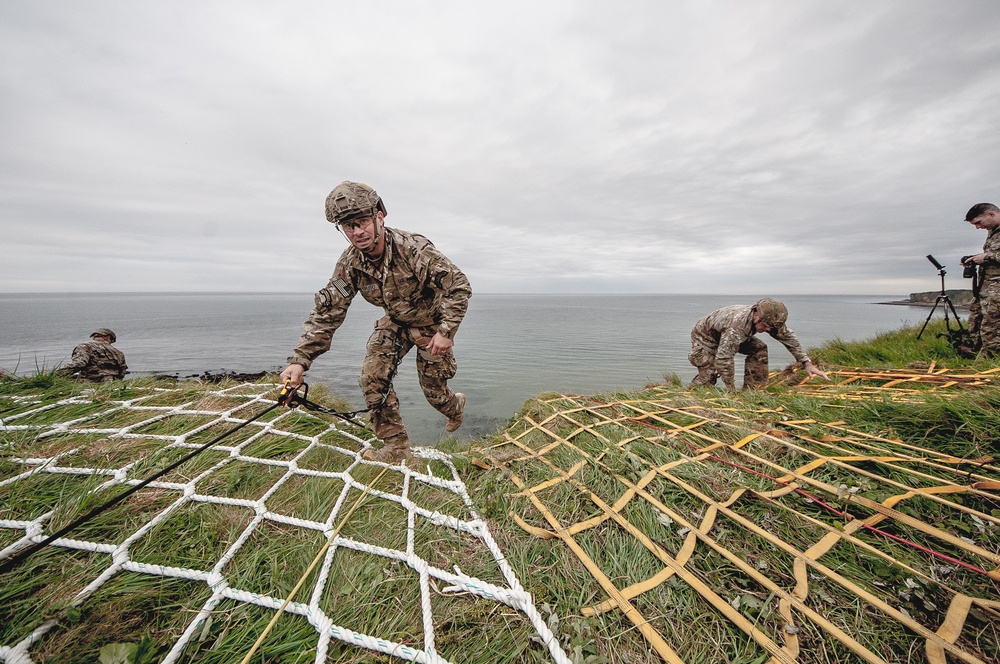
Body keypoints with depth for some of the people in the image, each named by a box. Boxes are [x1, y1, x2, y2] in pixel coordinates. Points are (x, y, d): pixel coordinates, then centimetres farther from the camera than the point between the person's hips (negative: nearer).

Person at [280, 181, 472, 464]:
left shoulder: (415, 250, -32)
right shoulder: (350, 263, -16)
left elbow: (459, 286, -26)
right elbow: (327, 311, -15)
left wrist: (446, 332, -29)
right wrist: (300, 360, -23)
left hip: (431, 324, -4)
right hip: (395, 323, 5)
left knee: (433, 390, 3)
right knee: (372, 379, -10)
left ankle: (457, 406, 42)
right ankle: (396, 447, 7)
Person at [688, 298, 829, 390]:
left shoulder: (768, 318, -17)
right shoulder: (737, 325, -43)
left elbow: (788, 337, 0)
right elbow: (723, 359, -40)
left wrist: (807, 363, -4)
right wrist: (732, 390, -30)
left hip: (725, 334, 8)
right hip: (704, 335, -8)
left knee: (759, 350, -9)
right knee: (707, 378, -19)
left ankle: (751, 391, -2)